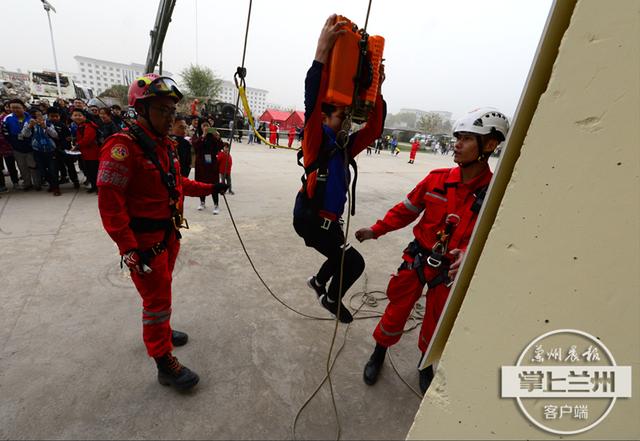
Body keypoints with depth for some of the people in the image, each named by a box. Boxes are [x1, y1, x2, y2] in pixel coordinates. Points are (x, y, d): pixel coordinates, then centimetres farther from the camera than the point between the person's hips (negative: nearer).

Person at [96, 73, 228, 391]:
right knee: (157, 298, 2)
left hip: (169, 233, 8)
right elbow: (109, 202, -22)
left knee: (161, 290, 24)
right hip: (144, 239, -8)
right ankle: (165, 364, 18)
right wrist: (130, 249, -23)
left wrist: (209, 188, 14)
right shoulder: (123, 146, -20)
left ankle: (158, 330, 47)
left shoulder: (166, 145, 8)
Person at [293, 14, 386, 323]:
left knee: (341, 259, 27)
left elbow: (374, 128, 8)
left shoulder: (346, 145, 8)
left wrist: (376, 90, -2)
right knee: (354, 263, -3)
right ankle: (332, 299, 24)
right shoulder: (316, 140, -12)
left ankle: (318, 282, 54)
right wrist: (323, 50, -34)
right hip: (310, 219, -8)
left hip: (330, 219, 8)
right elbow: (313, 102, -28)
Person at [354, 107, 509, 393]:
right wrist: (376, 230, -6)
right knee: (396, 311, 11)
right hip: (417, 258, 1)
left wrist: (469, 254, -36)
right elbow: (406, 210, -1)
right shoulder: (437, 179, -10)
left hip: (451, 270, 0)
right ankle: (379, 353, 40)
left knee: (435, 323, 19)